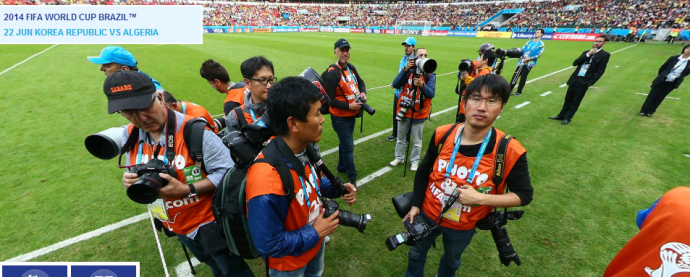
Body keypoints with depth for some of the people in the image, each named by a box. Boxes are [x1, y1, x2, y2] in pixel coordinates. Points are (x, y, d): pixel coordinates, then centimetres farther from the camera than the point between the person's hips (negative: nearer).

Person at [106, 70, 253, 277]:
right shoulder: (130, 136, -4)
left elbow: (228, 171, -26)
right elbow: (137, 174, 8)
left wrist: (187, 190, -32)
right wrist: (130, 181, -15)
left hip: (211, 222, -6)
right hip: (177, 226, 6)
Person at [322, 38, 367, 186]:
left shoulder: (351, 68, 3)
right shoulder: (332, 74, -22)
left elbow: (360, 81, 19)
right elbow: (329, 99, -22)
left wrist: (363, 92, -2)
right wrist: (348, 106, -24)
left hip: (351, 115, 8)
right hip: (340, 117, -8)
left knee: (345, 143, 23)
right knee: (349, 147, -1)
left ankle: (342, 167, 43)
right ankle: (352, 177, 14)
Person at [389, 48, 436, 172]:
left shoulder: (430, 75, -6)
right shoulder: (408, 71, -2)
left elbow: (431, 94, -16)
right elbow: (395, 85, -16)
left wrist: (422, 85, -34)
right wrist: (405, 69, -25)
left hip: (419, 113, -2)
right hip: (404, 111, 2)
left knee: (417, 141, 10)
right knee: (400, 138, 18)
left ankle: (414, 161, 28)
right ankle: (399, 157, 36)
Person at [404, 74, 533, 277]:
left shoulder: (510, 152, -24)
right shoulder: (442, 134, -18)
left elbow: (524, 195, -12)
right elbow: (424, 171, -3)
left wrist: (480, 198, -27)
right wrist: (415, 205, -2)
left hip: (462, 227, -1)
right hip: (427, 214, 2)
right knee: (416, 253, 27)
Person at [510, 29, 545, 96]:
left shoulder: (541, 44, -3)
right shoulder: (529, 42, 12)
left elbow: (538, 55, -10)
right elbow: (522, 49, 11)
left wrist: (527, 59, -16)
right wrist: (522, 56, -9)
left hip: (529, 63, -4)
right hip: (521, 61, 4)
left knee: (523, 77, 0)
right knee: (515, 75, 0)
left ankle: (519, 91, 10)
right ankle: (510, 89, 6)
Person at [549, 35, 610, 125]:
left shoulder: (605, 55, -1)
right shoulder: (586, 52, 12)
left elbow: (600, 71, -6)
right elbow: (575, 63, -1)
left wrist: (591, 82, -13)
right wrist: (588, 54, -8)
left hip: (584, 81, -4)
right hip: (575, 79, 4)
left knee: (576, 101, 2)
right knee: (568, 99, 11)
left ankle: (568, 118, 11)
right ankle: (561, 115, 20)